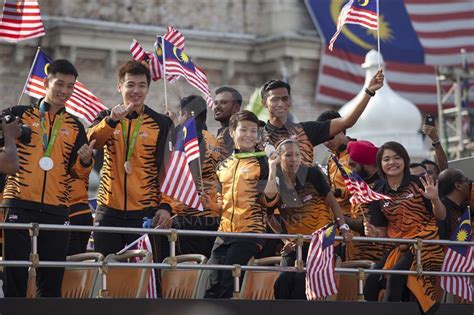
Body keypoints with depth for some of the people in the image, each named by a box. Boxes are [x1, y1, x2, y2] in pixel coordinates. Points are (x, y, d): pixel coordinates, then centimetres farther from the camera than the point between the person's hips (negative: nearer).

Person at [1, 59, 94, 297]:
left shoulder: (75, 127, 15)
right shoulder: (19, 115, 6)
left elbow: (78, 172, 13)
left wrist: (85, 161, -8)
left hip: (56, 211, 3)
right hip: (20, 206, -3)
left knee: (52, 278, 3)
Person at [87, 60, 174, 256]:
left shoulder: (161, 124, 5)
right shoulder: (106, 118, 8)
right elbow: (91, 141, -13)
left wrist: (165, 205, -7)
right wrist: (112, 120, -30)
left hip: (145, 212, -1)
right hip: (109, 211, 1)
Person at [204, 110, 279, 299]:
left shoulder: (261, 163, 1)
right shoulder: (224, 166, 16)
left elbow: (269, 200, -9)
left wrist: (272, 170, -21)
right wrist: (209, 203, 4)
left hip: (250, 233, -5)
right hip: (225, 231, 5)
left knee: (226, 285, -10)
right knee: (213, 285, -2)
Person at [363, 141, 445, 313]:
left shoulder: (419, 184, -3)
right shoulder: (379, 194, 8)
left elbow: (441, 216, -3)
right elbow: (383, 231, 11)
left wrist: (435, 200, -24)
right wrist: (374, 234, -13)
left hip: (424, 243, -5)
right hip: (398, 247, 5)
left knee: (396, 275, -28)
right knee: (371, 282, -11)